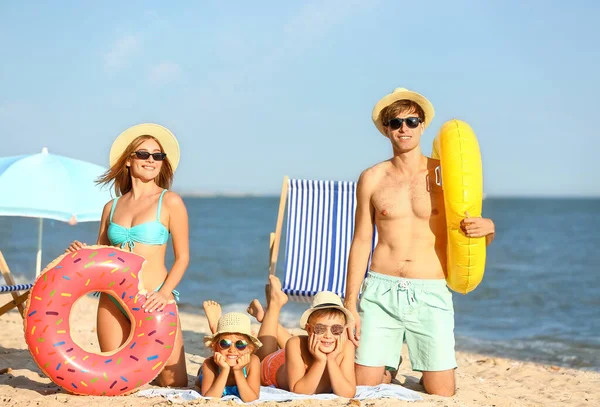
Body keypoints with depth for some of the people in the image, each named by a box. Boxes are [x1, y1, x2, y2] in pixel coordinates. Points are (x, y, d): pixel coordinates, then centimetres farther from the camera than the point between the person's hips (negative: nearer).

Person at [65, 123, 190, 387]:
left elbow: (182, 257, -4)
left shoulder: (170, 202, -2)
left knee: (175, 386, 0)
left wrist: (164, 293, -19)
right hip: (112, 299, 4)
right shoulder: (112, 207, 10)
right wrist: (82, 254, -7)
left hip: (152, 301, -3)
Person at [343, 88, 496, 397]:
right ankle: (388, 376, 32)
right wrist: (350, 304, 4)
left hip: (431, 294, -1)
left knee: (442, 395, -3)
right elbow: (361, 242, 8)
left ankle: (411, 383, 30)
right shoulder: (372, 179, 5)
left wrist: (488, 228, -16)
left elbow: (477, 239, 9)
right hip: (380, 291, 1)